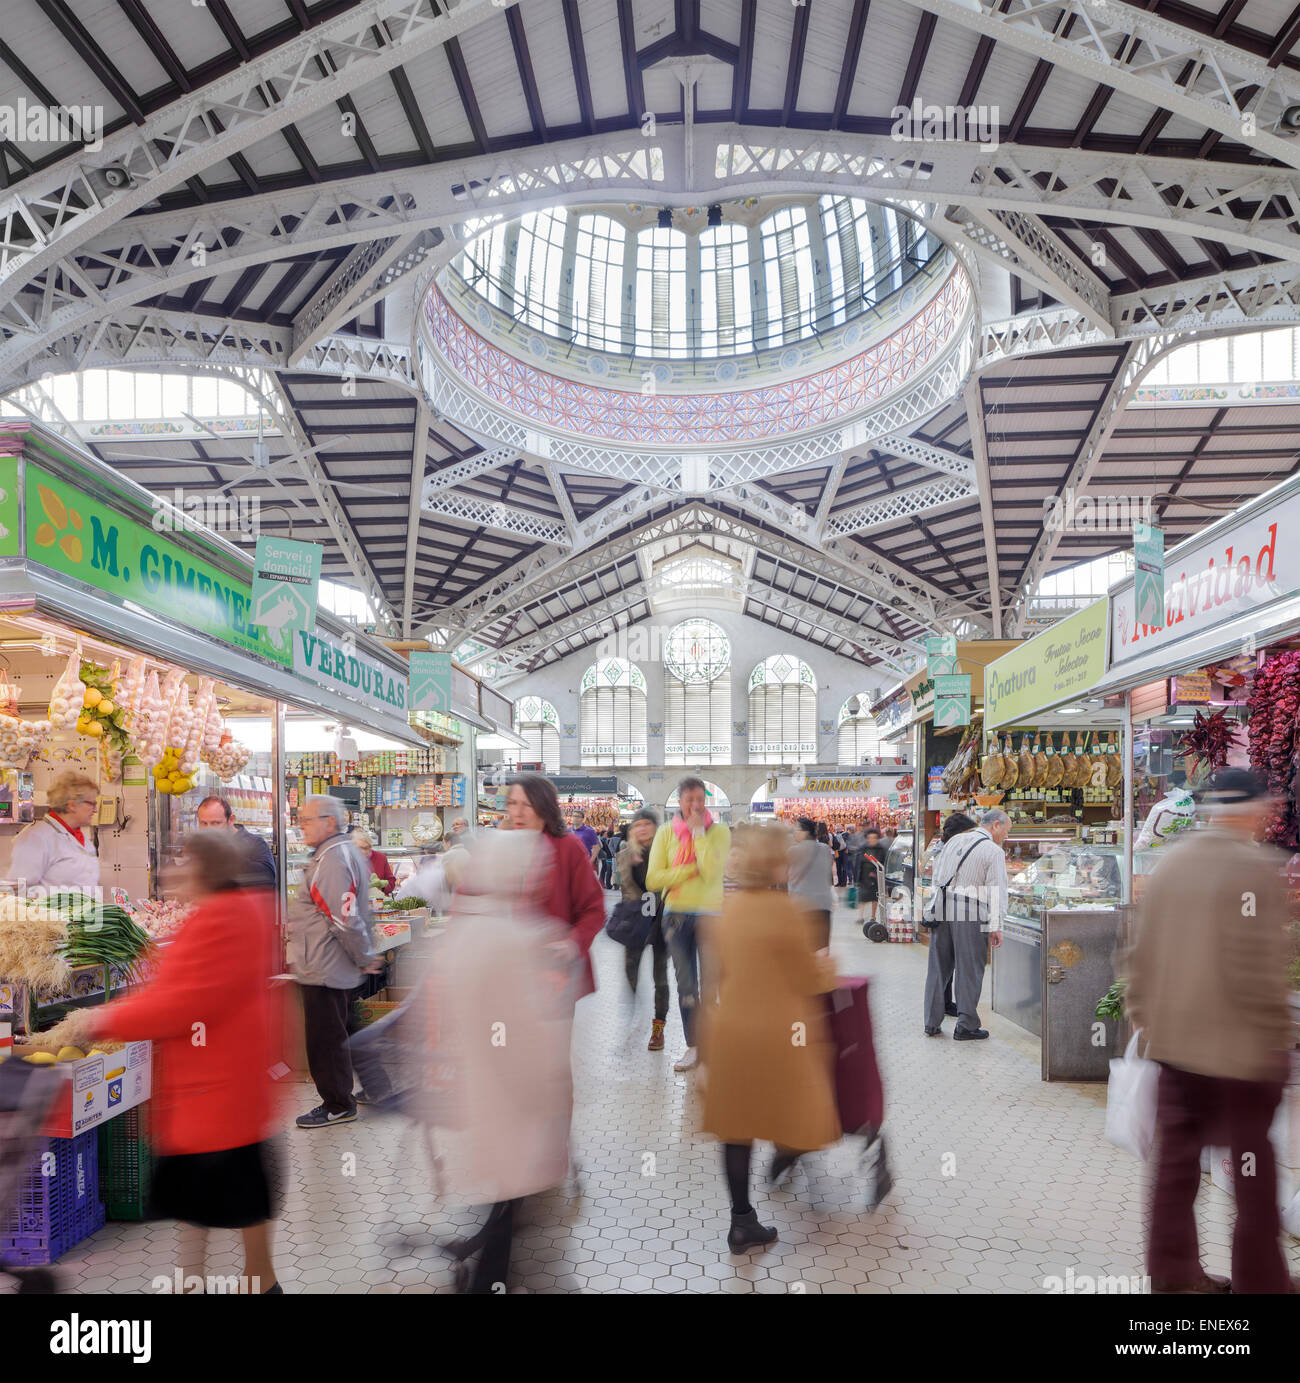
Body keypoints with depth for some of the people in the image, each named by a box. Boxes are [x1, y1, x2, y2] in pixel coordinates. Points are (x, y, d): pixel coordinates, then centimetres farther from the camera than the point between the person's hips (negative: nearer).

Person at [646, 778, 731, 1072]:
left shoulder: (719, 832, -4)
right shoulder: (666, 832, 0)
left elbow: (712, 871, -21)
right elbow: (653, 879, -8)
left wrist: (698, 831, -17)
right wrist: (692, 869, -15)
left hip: (710, 913, -2)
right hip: (676, 915, 2)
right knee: (686, 985, 10)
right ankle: (692, 1046, 22)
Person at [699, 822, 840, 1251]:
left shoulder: (727, 908, 2)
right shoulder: (788, 910, -16)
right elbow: (809, 981, -10)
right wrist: (827, 965, 10)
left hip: (731, 1027, 6)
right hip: (779, 1031, -6)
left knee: (737, 1122, 11)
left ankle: (742, 1221, 18)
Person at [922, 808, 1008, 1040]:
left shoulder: (954, 840, 16)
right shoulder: (994, 851, -3)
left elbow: (936, 874, 19)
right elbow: (996, 891, -7)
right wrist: (996, 927, -5)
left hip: (941, 908, 6)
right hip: (970, 913, -6)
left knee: (938, 968, 11)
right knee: (969, 969, 3)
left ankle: (932, 1023, 17)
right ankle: (966, 1026, 6)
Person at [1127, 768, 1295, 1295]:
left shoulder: (1170, 860, 5)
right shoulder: (1256, 866, -15)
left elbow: (1143, 950, 8)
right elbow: (1258, 966, -19)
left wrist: (1143, 1014, 16)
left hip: (1173, 1037, 6)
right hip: (1239, 1045, -6)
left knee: (1177, 1153, 13)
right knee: (1253, 1164, 9)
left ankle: (1172, 1270, 23)